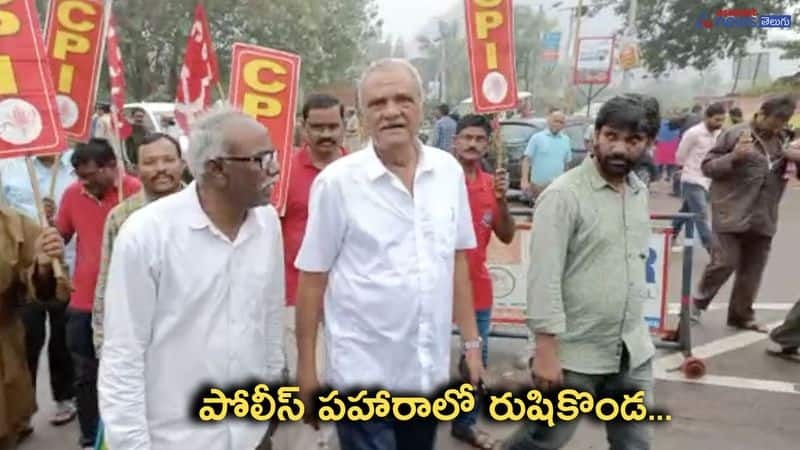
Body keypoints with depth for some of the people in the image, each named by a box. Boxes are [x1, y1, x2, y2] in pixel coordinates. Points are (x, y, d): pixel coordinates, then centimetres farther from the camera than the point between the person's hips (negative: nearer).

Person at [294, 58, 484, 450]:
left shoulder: (449, 171, -1)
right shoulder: (337, 181, -12)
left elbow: (457, 260, 7)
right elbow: (312, 277, -7)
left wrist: (471, 343, 7)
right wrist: (306, 365, -4)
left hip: (430, 370, 5)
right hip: (364, 373, -4)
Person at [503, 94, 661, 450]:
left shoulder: (640, 192, 7)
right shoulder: (564, 195, -16)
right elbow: (544, 277, -19)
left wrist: (636, 325, 17)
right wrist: (546, 350, -20)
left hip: (632, 352, 7)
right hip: (575, 354, -6)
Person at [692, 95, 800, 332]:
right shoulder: (734, 133, -4)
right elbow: (707, 166, -4)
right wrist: (734, 157, -21)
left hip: (763, 218, 5)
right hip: (731, 214, -5)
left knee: (752, 270, 9)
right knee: (724, 263, -7)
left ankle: (742, 315, 24)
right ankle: (699, 302, 16)